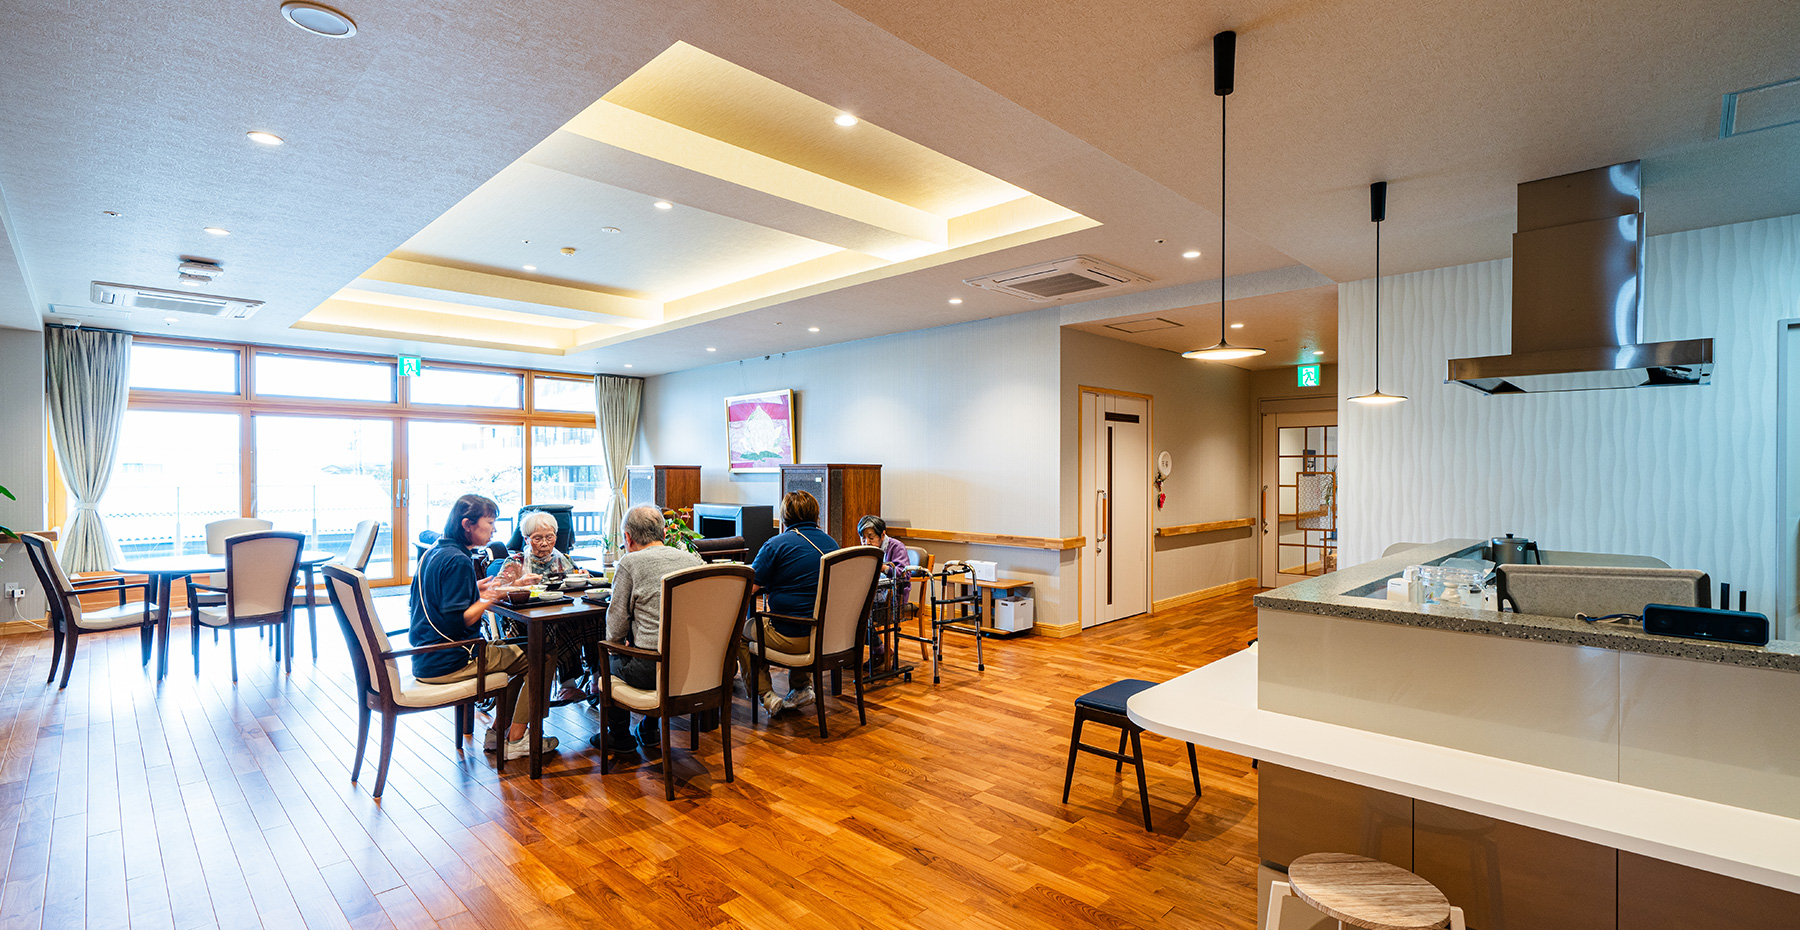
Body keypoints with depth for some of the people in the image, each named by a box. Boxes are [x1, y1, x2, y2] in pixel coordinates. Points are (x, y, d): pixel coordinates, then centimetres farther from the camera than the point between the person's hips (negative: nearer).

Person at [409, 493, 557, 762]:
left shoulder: (433, 552, 10)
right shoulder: (458, 561, -21)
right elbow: (455, 622, -25)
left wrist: (476, 589, 11)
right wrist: (487, 599, -14)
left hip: (426, 659, 10)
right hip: (447, 663, -10)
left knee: (519, 655, 21)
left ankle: (497, 733, 21)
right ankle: (514, 742, 3)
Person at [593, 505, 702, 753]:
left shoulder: (629, 562, -7)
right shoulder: (692, 559, 8)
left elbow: (616, 628, -6)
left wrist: (615, 643, 17)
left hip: (651, 669, -5)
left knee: (610, 657, 26)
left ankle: (619, 736, 39)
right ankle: (649, 730, 44)